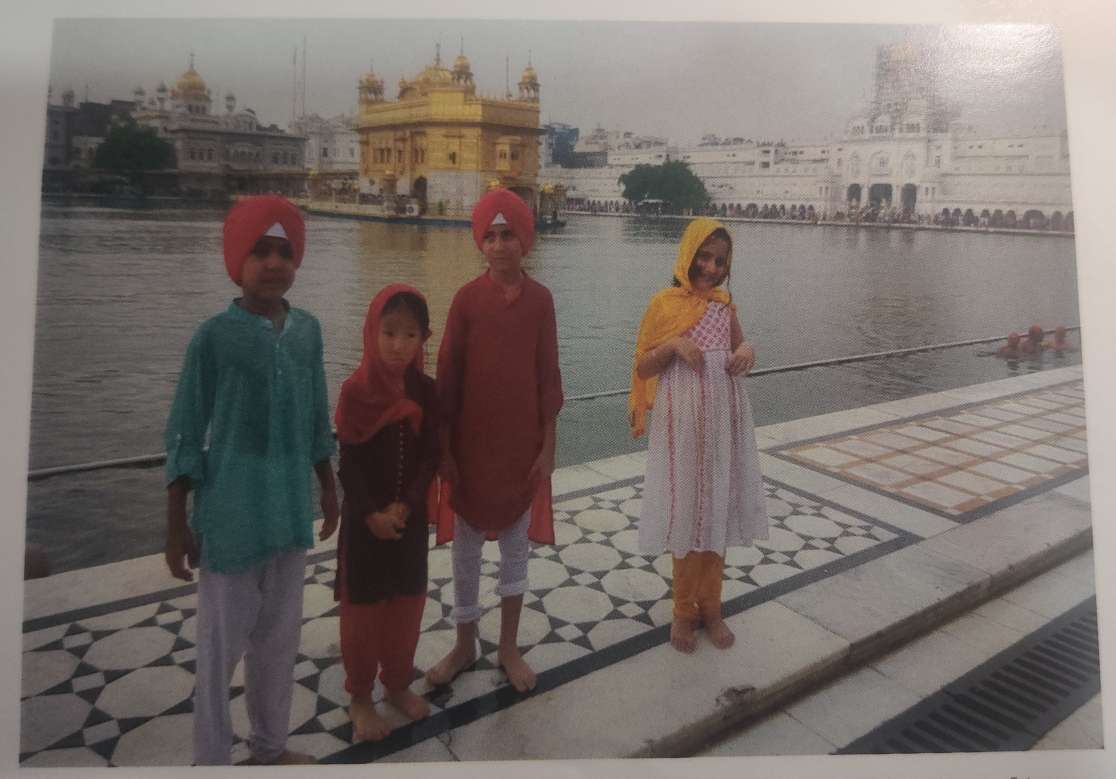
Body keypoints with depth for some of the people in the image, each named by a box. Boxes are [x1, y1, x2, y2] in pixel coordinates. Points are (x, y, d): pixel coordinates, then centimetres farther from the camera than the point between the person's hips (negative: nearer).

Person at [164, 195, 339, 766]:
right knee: (222, 644, 9)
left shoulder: (307, 330, 1)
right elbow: (184, 437, -9)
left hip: (290, 511, 5)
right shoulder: (215, 335, -13)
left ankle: (270, 744, 39)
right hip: (231, 516, -5)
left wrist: (328, 490, 14)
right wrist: (176, 524, -8)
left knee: (280, 637, 19)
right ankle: (211, 760, 30)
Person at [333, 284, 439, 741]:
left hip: (411, 515, 3)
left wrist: (405, 506, -14)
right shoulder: (355, 391, -13)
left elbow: (430, 456, -4)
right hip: (364, 517, -3)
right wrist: (371, 514, -17)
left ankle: (398, 684, 34)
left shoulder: (426, 390, -4)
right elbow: (348, 463, -12)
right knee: (363, 606, 9)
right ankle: (359, 696, 26)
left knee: (407, 602, 14)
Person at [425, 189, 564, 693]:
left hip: (523, 444, 1)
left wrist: (548, 446, -2)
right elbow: (448, 376, -4)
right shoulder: (466, 298, -6)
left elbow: (548, 377, -1)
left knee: (516, 544, 12)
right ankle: (464, 645, 31)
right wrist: (444, 448, -5)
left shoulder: (539, 299, -3)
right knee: (466, 545, 12)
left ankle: (509, 648, 29)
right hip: (471, 443, 0)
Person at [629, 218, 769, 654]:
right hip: (682, 421, -4)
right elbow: (642, 368, -4)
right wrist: (674, 344, -20)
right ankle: (684, 610, 21)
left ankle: (710, 607, 25)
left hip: (724, 418, 4)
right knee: (685, 511, 5)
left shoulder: (724, 304, 7)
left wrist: (747, 352, -6)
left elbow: (739, 349, 17)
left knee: (718, 510, 10)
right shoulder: (664, 303, -4)